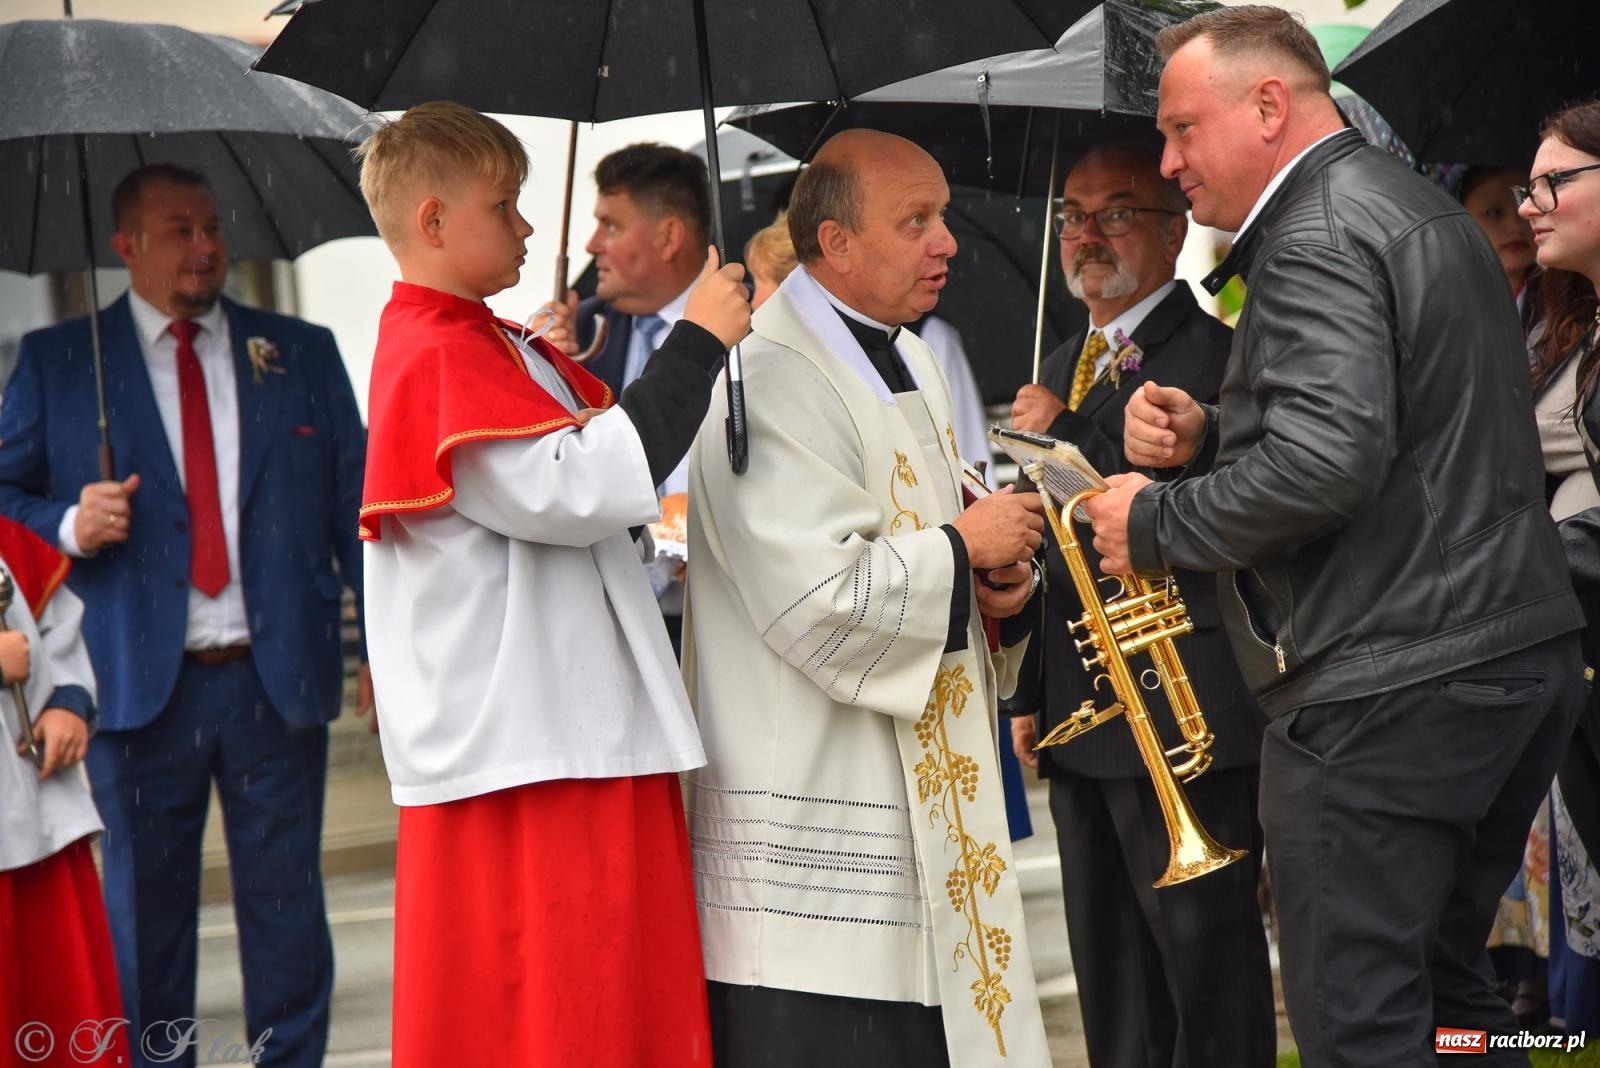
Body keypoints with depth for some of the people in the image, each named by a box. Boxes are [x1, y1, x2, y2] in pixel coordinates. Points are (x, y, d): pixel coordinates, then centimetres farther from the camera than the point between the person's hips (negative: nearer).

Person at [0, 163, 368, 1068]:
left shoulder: (303, 353, 10)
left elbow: (356, 503, 9)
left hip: (280, 678, 1)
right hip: (141, 682, -1)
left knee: (287, 907, 7)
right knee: (147, 909, 7)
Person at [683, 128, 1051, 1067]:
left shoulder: (909, 363, 16)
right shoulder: (775, 383, -16)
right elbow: (820, 598, -24)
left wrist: (1001, 580, 4)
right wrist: (961, 548, -12)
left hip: (929, 805, 9)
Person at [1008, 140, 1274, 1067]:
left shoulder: (1212, 354, -10)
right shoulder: (1064, 369, 17)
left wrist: (1065, 435, -16)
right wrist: (1034, 693, 21)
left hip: (1184, 713, -9)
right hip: (1083, 714, 9)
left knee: (1206, 951, -3)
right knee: (1109, 965, 14)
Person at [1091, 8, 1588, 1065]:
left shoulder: (1317, 236, -14)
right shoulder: (1425, 209, 19)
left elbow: (1327, 462, -26)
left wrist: (1158, 522, -12)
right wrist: (1212, 431, 10)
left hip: (1385, 695, -10)